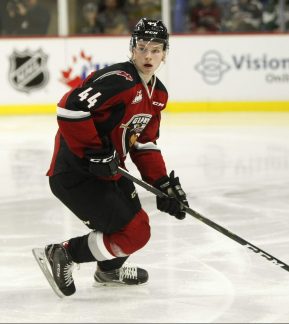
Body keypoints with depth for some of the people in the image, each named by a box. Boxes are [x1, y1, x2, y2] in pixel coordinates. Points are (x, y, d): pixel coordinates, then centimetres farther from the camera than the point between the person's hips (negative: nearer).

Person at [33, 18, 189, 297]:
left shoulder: (158, 94, 9)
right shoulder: (118, 80, -22)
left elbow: (144, 145, 15)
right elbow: (70, 108, -31)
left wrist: (164, 183, 5)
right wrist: (94, 152, -28)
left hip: (108, 170, 10)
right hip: (75, 176, -10)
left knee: (136, 220, 25)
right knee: (134, 233, -12)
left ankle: (110, 269, 53)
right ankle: (63, 255, 3)